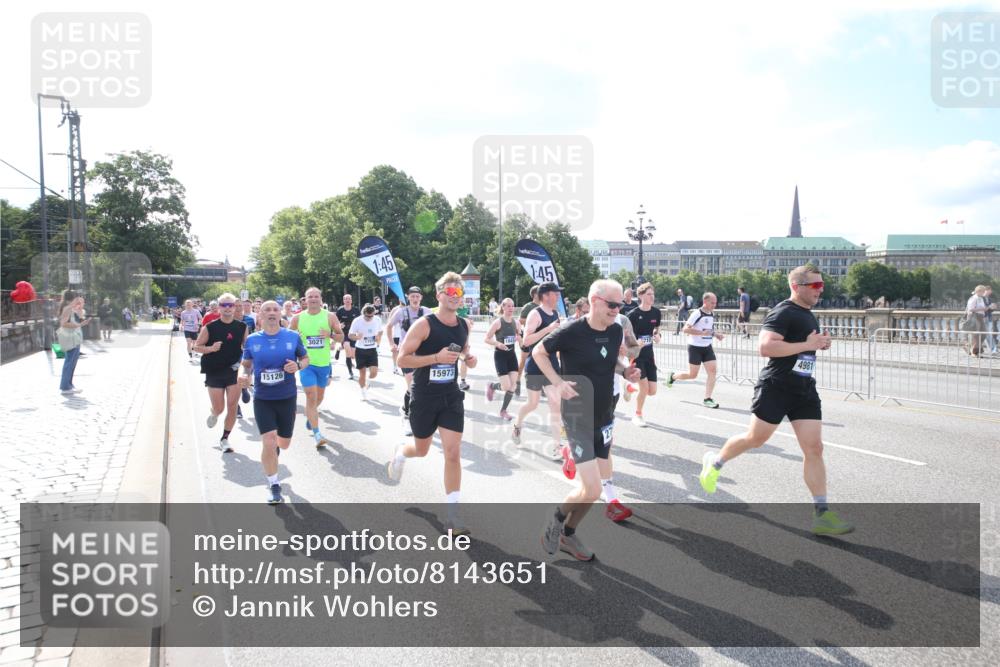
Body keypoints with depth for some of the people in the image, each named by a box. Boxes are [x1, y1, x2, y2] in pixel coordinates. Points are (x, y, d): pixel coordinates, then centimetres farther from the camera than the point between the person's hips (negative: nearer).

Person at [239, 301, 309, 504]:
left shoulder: (292, 337, -5)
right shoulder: (252, 340, -3)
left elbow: (306, 359, 6)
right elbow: (247, 364, 10)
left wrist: (298, 366, -17)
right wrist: (246, 376, -12)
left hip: (287, 397, 1)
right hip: (262, 399, -1)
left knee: (284, 443, 14)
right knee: (268, 442, -13)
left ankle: (273, 447, 54)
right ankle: (274, 486, 7)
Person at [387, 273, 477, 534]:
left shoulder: (464, 325, 3)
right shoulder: (424, 324, -15)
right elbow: (402, 359, -18)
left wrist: (469, 358, 0)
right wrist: (437, 357, -28)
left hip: (451, 397, 3)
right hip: (424, 397, -3)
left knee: (453, 453, -5)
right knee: (421, 450, 15)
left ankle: (452, 515, 1)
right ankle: (400, 453, 53)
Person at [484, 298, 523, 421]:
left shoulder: (516, 323, 4)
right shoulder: (498, 322, -12)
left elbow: (520, 338, 18)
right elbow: (487, 339, -11)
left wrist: (519, 339, -4)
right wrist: (497, 343, -26)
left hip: (512, 355, 6)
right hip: (500, 355, -5)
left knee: (513, 385, 0)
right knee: (506, 386, -11)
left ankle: (503, 411, 16)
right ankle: (492, 386, 23)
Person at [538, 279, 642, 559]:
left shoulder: (616, 331, 0)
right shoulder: (572, 332, -19)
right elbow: (538, 352, -5)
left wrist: (625, 370, -2)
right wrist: (557, 382, -16)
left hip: (605, 418, 7)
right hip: (578, 418, -7)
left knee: (592, 487, 14)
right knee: (592, 491, -12)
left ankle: (568, 535, 35)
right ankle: (557, 518, 18)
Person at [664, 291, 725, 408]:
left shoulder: (712, 315, 10)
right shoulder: (697, 313, -15)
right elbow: (686, 329, -21)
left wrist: (715, 335, 8)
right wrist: (702, 333, -29)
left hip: (707, 347, 7)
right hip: (695, 347, -7)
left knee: (712, 371, -7)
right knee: (692, 375, 0)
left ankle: (707, 399, -2)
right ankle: (673, 376, 28)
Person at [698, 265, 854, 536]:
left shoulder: (808, 315, 16)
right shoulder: (783, 313, -13)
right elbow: (765, 347, -27)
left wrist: (820, 344, 10)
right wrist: (807, 345, -24)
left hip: (805, 390, 8)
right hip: (775, 388, -8)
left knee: (814, 448, 0)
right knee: (756, 438, 3)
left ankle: (821, 514, 1)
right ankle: (715, 461, 30)